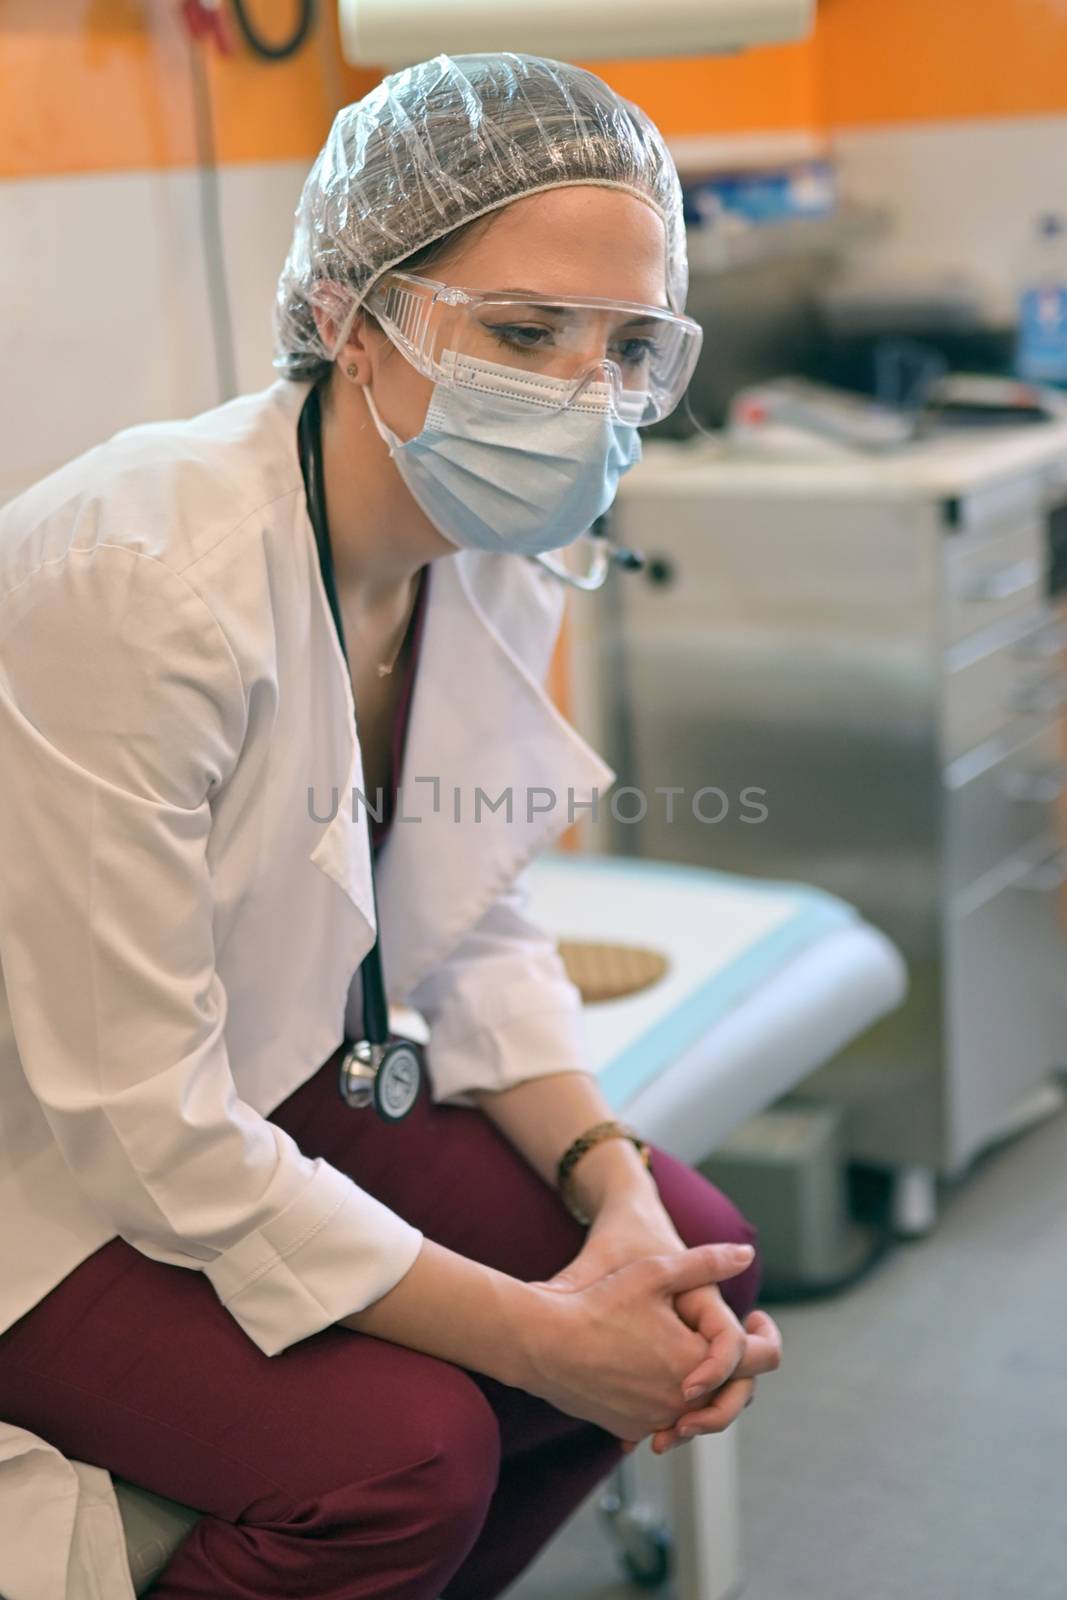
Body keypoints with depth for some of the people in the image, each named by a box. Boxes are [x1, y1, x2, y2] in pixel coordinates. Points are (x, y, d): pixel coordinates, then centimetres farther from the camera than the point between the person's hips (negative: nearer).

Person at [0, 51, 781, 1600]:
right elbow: (137, 1119, -28)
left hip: (260, 1104, 8)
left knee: (697, 1257, 0)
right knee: (400, 1443, -26)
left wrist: (619, 1189, -12)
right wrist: (531, 1332, -24)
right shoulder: (137, 579, -31)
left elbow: (473, 935, 5)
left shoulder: (496, 567, -7)